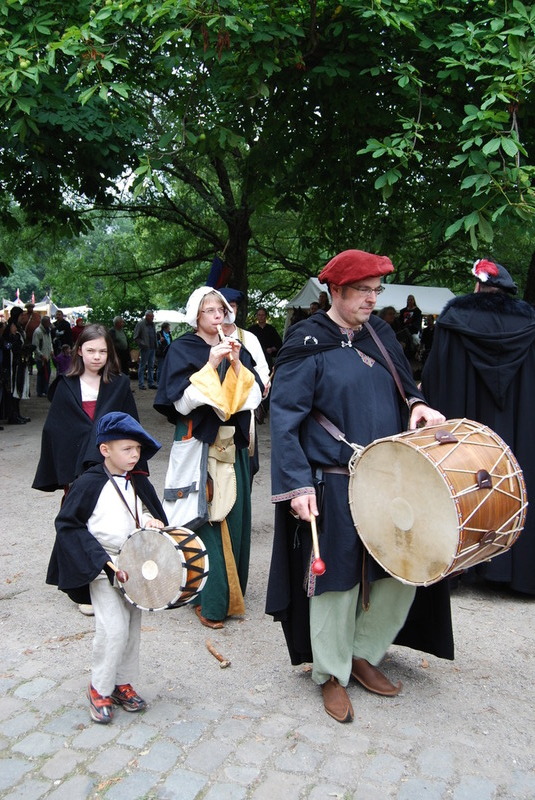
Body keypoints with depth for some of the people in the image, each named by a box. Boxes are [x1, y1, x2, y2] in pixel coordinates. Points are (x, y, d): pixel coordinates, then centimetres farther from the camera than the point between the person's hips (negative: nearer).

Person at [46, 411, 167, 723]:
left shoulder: (139, 482, 2)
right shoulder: (89, 483, -15)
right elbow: (67, 524, -13)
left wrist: (151, 521, -8)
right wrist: (100, 559, -18)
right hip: (103, 569, -6)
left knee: (132, 628, 12)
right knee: (114, 630, -10)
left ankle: (124, 683, 30)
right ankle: (100, 689, 12)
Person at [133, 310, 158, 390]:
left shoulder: (152, 324, 12)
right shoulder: (141, 324, -6)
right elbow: (136, 338, -6)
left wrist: (155, 345, 8)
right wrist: (143, 344, -15)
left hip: (152, 348, 6)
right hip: (145, 348, -6)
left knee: (151, 366, 10)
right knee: (142, 366, 1)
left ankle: (151, 383, 16)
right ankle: (141, 384, 5)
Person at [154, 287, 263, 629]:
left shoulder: (236, 349, 11)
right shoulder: (181, 350, -2)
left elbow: (255, 394, 4)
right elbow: (182, 401, -12)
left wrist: (237, 365, -10)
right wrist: (210, 365, -17)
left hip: (233, 444, 5)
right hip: (198, 444, -4)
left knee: (233, 515, 7)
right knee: (204, 517, -6)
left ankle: (230, 591, 23)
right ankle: (208, 600, 4)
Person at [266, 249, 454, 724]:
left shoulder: (379, 333, 9)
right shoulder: (309, 343, -9)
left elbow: (402, 385, 21)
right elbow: (284, 417, -13)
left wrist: (417, 404, -3)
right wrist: (296, 484, -20)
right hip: (333, 486, -6)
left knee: (403, 572, 11)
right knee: (337, 580, 4)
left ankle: (363, 655, 33)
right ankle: (332, 675, 26)